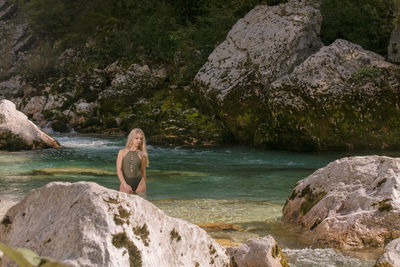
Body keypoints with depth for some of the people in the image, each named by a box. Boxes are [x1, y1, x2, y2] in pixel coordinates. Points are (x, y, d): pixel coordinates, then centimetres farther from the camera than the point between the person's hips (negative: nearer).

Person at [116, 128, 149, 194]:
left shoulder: (142, 154, 7)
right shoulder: (122, 152, 4)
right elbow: (119, 170, -4)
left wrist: (144, 187, 20)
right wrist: (125, 185, -17)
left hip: (139, 184, 1)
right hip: (125, 184, -1)